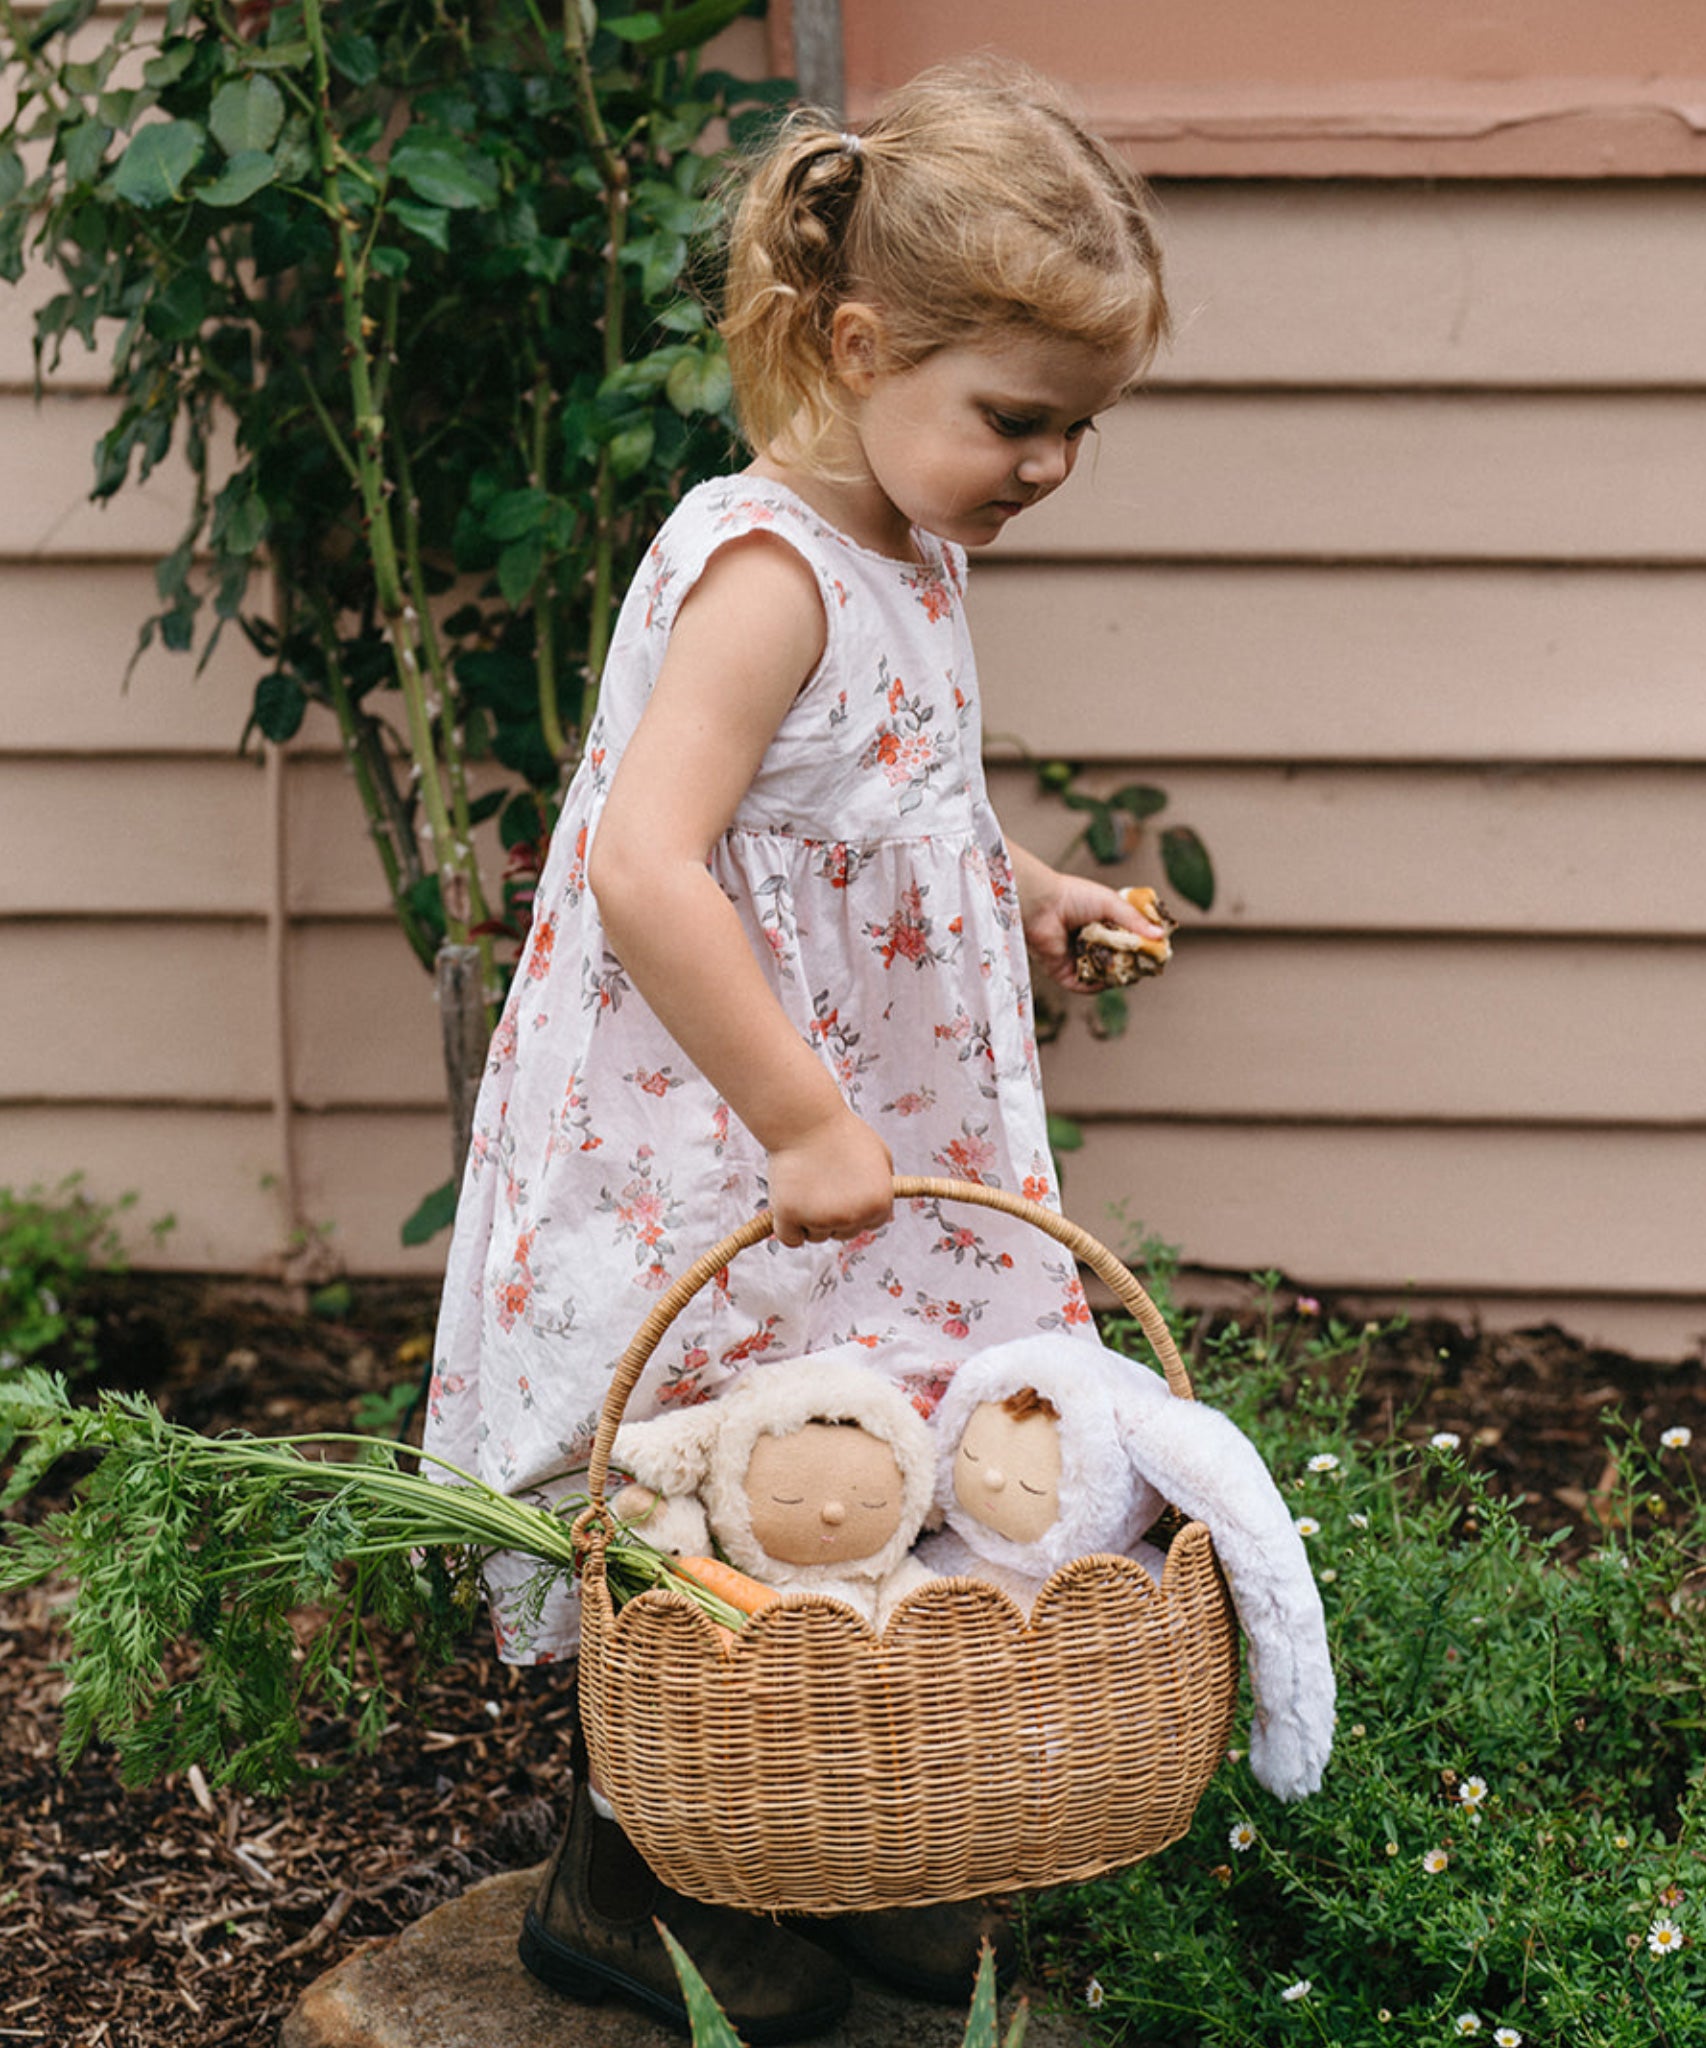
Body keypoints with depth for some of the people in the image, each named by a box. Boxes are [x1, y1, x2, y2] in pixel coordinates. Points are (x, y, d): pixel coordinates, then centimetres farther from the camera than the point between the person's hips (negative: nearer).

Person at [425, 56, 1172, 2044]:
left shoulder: (905, 554, 7)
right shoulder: (768, 569, -23)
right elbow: (645, 872, -33)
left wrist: (1021, 888, 11)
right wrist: (803, 1127, -30)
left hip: (857, 1140, 9)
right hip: (710, 1171, -9)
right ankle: (614, 1888, 26)